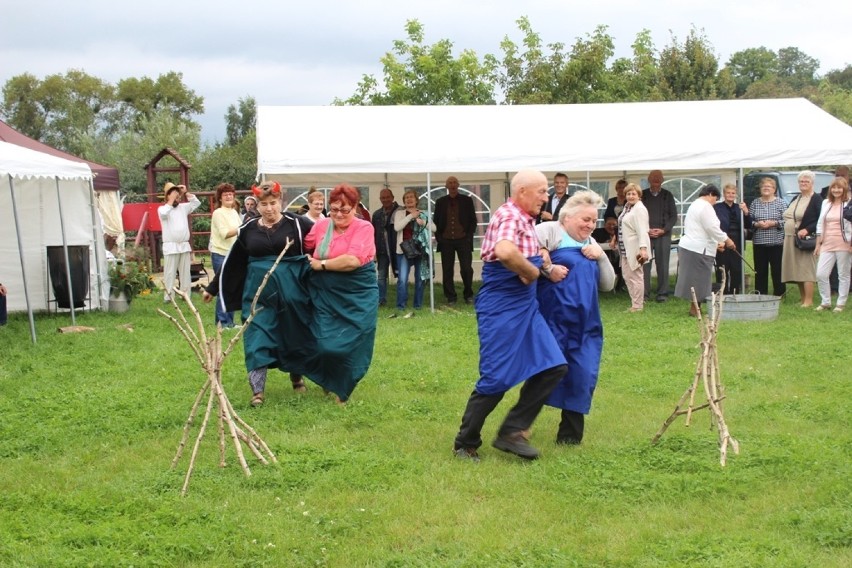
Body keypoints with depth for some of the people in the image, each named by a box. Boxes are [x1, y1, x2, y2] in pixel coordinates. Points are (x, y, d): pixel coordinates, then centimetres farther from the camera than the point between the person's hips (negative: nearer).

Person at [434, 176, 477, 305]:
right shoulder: (440, 202, 9)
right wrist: (438, 237, -1)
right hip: (446, 241, 1)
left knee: (467, 269, -5)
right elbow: (436, 221, 11)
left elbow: (473, 220, 6)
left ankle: (468, 295, 11)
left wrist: (469, 235, -5)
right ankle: (450, 297, 7)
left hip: (463, 240, -1)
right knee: (447, 270, 1)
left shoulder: (467, 200, 6)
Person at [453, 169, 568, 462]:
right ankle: (465, 443, 10)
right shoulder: (509, 216, -16)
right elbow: (505, 252, -38)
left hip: (525, 305, 10)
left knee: (553, 366, 2)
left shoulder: (526, 219, 15)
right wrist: (532, 272, -21)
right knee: (497, 378, -6)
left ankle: (512, 431, 7)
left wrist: (548, 267, 15)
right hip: (501, 306, -10)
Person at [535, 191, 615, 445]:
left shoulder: (590, 243, 21)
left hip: (585, 326, 7)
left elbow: (607, 284, 19)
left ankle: (571, 434, 16)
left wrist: (601, 257, 5)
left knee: (583, 377, 4)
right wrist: (547, 270, -16)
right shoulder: (550, 231, 0)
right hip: (554, 320, -7)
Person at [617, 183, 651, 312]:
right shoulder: (627, 206, 13)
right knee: (627, 275, 15)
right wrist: (615, 239, 23)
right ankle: (636, 302, 25)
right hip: (626, 248, 10)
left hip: (635, 248, -10)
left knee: (635, 276, -3)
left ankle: (637, 306, 5)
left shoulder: (639, 209, -16)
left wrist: (643, 248, -33)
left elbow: (642, 231, -25)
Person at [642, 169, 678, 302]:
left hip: (663, 235, 0)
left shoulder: (667, 195, 9)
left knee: (662, 265, 0)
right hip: (645, 235, 0)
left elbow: (673, 216, 7)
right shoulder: (643, 195, 7)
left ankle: (662, 293, 4)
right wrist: (646, 230, -7)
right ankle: (644, 293, 0)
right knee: (644, 264, -4)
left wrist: (663, 230, -6)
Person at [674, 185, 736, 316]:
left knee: (693, 279, 11)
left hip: (688, 246, 10)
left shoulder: (695, 205, 21)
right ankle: (694, 309, -2)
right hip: (698, 250, -10)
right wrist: (726, 239, -8)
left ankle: (694, 307, 13)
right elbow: (712, 228, -17)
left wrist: (716, 243, 24)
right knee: (698, 280, -5)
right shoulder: (705, 206, -11)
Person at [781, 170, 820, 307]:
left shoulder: (816, 200, -5)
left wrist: (807, 230, -22)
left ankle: (809, 301, -8)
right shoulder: (795, 199, 18)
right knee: (796, 270, 9)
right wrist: (785, 235, 10)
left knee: (806, 268, -10)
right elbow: (787, 219, 21)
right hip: (790, 240, 8)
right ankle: (802, 299, 16)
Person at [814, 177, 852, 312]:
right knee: (821, 274, -1)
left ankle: (841, 304, 13)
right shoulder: (826, 203, 12)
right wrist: (818, 244, 12)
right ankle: (825, 302, 13)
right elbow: (820, 224, 15)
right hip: (827, 245, 5)